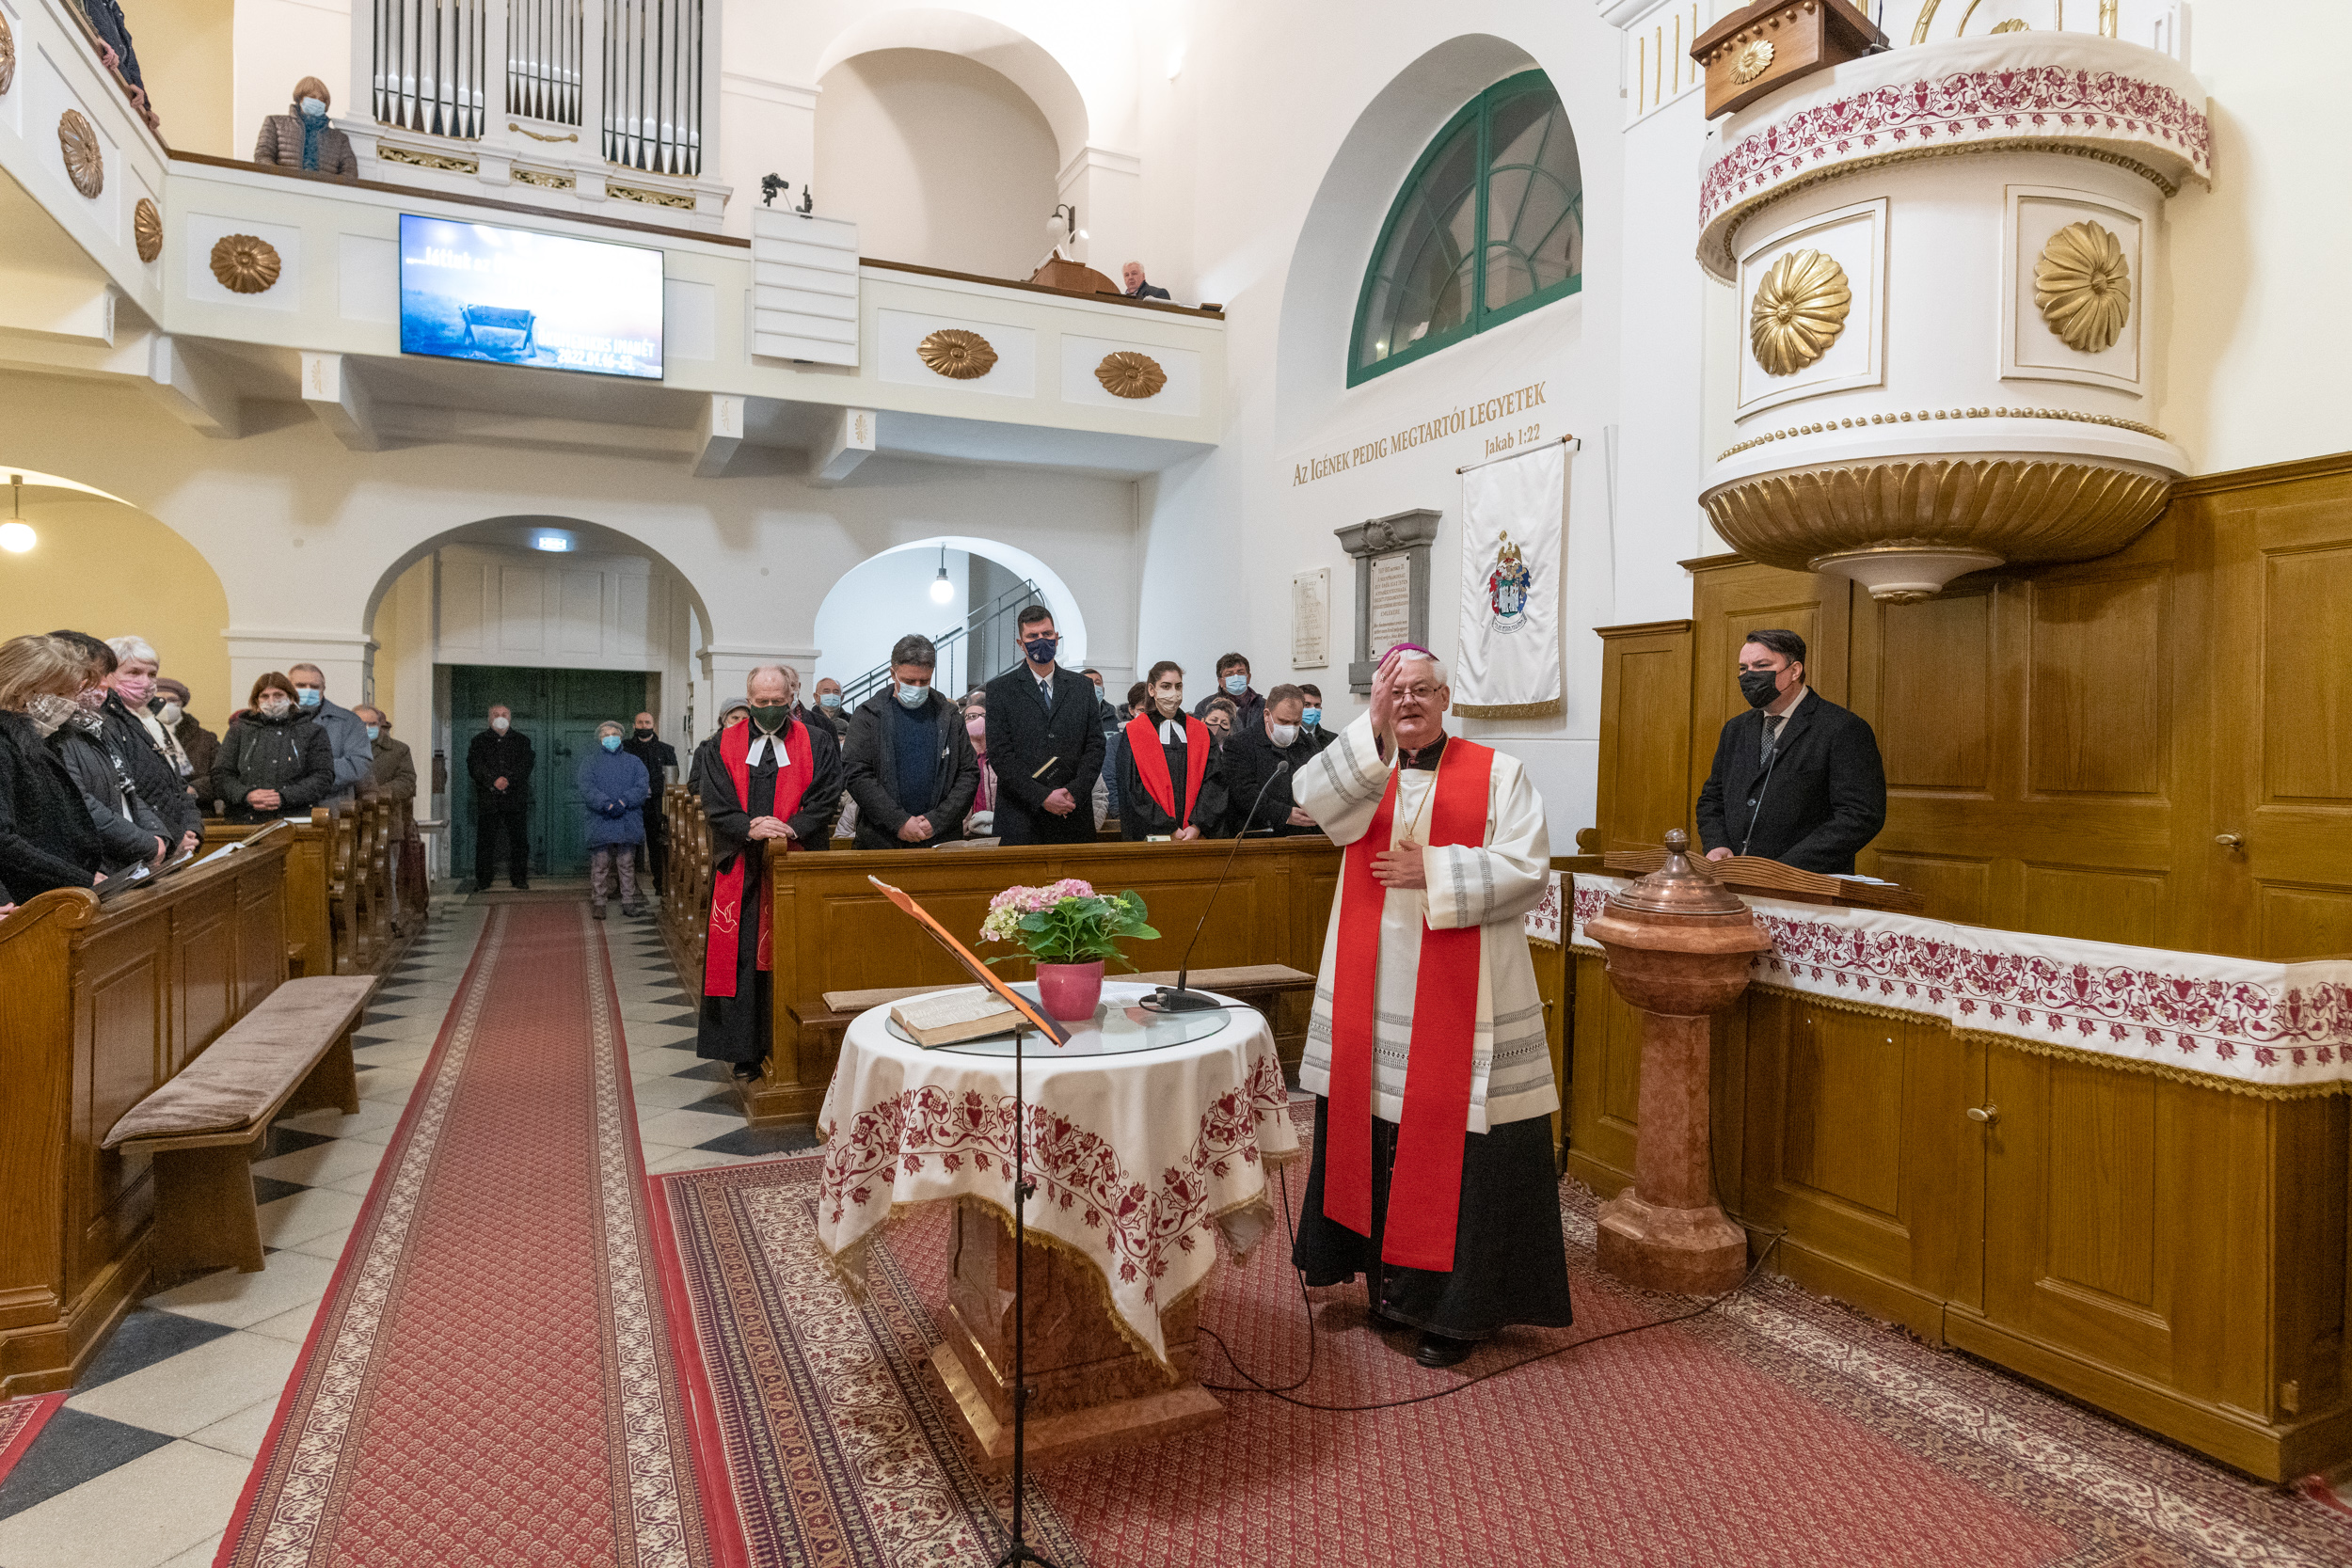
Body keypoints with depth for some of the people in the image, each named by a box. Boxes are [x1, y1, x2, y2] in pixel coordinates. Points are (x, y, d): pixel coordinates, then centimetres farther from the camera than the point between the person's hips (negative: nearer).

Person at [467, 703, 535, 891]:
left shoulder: (522, 740, 12)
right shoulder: (479, 741, 12)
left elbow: (526, 764, 0)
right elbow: (475, 766, -1)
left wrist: (508, 780, -15)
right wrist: (493, 781, -16)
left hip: (516, 798, 0)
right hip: (488, 799, 0)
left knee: (519, 840, 1)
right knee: (485, 840, 0)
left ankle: (519, 878, 9)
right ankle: (482, 880, 6)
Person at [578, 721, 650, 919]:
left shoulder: (633, 762, 14)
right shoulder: (590, 762, 10)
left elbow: (642, 786, 0)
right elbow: (587, 788, -5)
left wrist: (624, 802, -16)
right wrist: (606, 804, -19)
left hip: (628, 821, 1)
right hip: (600, 821, -1)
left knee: (627, 864, 5)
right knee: (600, 864, -1)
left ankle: (628, 902, 12)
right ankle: (598, 903, 7)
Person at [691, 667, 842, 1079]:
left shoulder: (818, 743, 6)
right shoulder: (723, 746, 10)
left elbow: (827, 799, -2)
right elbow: (714, 802, 1)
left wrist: (789, 830, -17)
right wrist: (749, 828, -17)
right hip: (740, 868, 1)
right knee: (741, 959, 2)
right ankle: (748, 1052, 11)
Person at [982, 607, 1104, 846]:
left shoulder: (1082, 686, 12)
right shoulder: (1000, 689, 3)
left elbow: (1095, 745, 7)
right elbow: (1000, 754, -5)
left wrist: (1075, 792, -8)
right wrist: (1043, 796, -13)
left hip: (1074, 816, 2)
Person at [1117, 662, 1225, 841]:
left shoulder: (1200, 731, 10)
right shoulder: (1133, 732, 1)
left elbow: (1213, 782, 2)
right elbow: (1133, 789, -6)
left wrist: (1197, 827, -11)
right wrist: (1169, 830, -13)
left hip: (1195, 834, 2)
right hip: (1151, 835, -2)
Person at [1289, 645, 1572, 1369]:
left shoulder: (1496, 773, 0)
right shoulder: (1361, 768, 9)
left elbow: (1529, 870, -8)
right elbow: (1314, 799, -13)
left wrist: (1432, 871, -14)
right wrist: (1374, 727, -21)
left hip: (1460, 997, -3)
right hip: (1371, 994, 4)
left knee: (1454, 1142, 0)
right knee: (1378, 1130, 11)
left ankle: (1459, 1307, 15)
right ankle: (1392, 1278, 29)